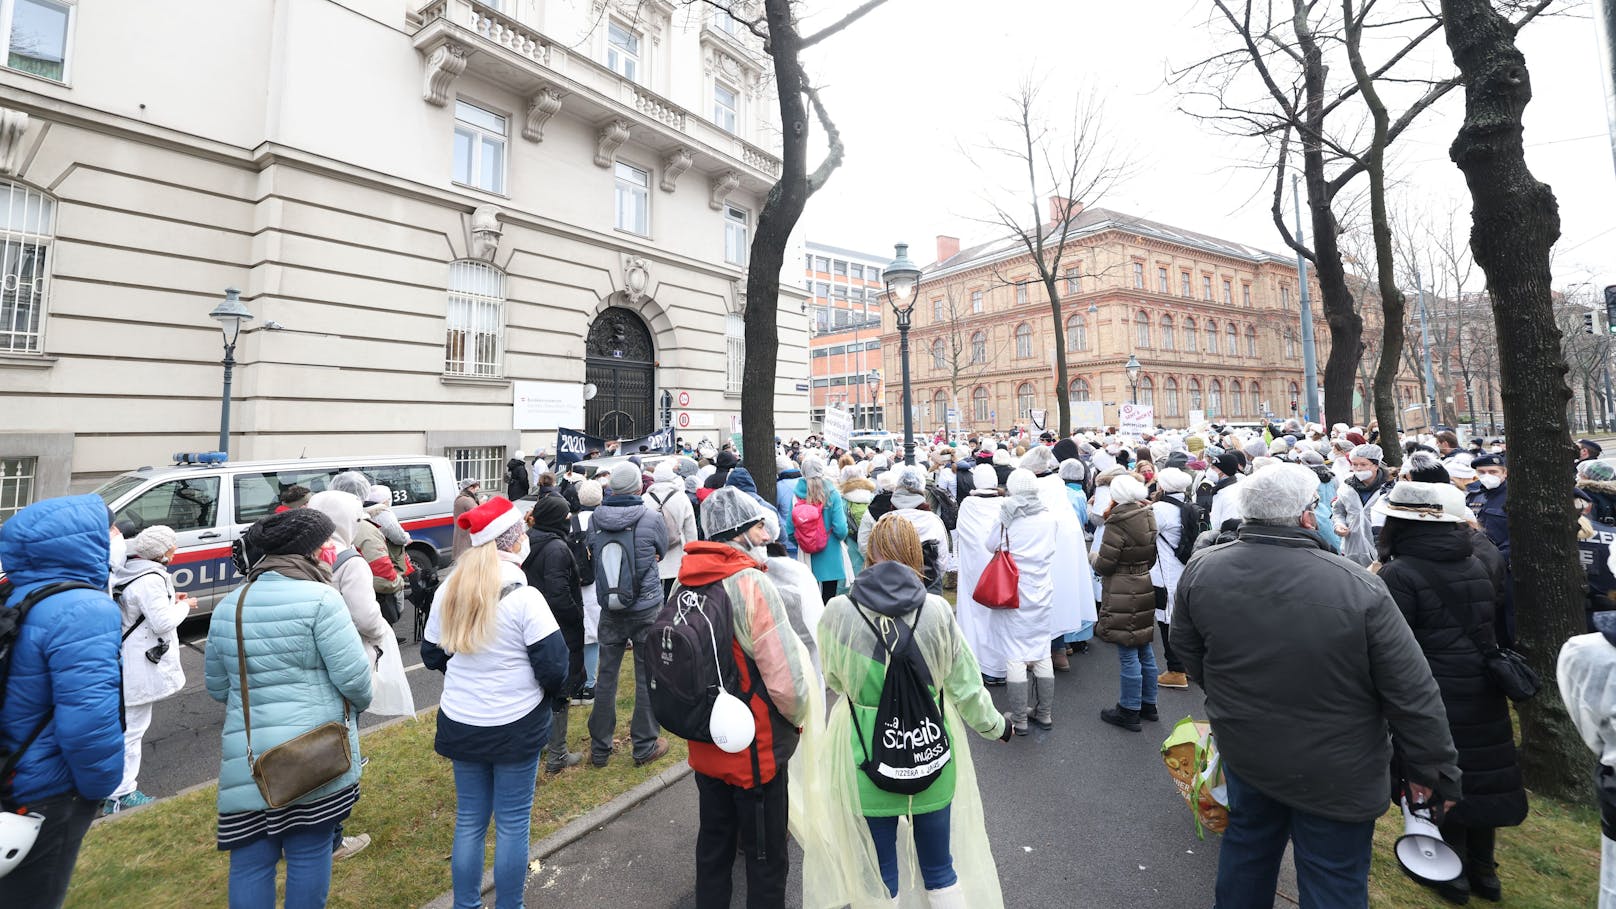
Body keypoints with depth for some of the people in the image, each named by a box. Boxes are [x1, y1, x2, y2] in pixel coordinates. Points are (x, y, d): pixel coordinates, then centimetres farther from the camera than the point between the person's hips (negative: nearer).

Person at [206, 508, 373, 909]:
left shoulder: (227, 606, 7)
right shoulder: (320, 598, -14)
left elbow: (216, 685, 16)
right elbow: (353, 675, -16)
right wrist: (360, 703, 5)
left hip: (245, 756, 6)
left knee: (249, 861, 15)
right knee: (310, 853, 10)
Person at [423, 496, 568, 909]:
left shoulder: (448, 592, -2)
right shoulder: (523, 596, -20)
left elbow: (430, 655, 9)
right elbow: (554, 665, -19)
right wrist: (554, 694, 1)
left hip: (460, 723, 5)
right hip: (516, 727, -5)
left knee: (469, 819, 19)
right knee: (513, 823, 11)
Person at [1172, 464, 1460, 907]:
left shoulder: (1200, 569, -15)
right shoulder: (1357, 585, -24)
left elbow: (1186, 649, 1)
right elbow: (1412, 692, -15)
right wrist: (1431, 768, 1)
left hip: (1243, 749, 3)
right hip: (1335, 771, -2)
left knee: (1247, 841, 25)